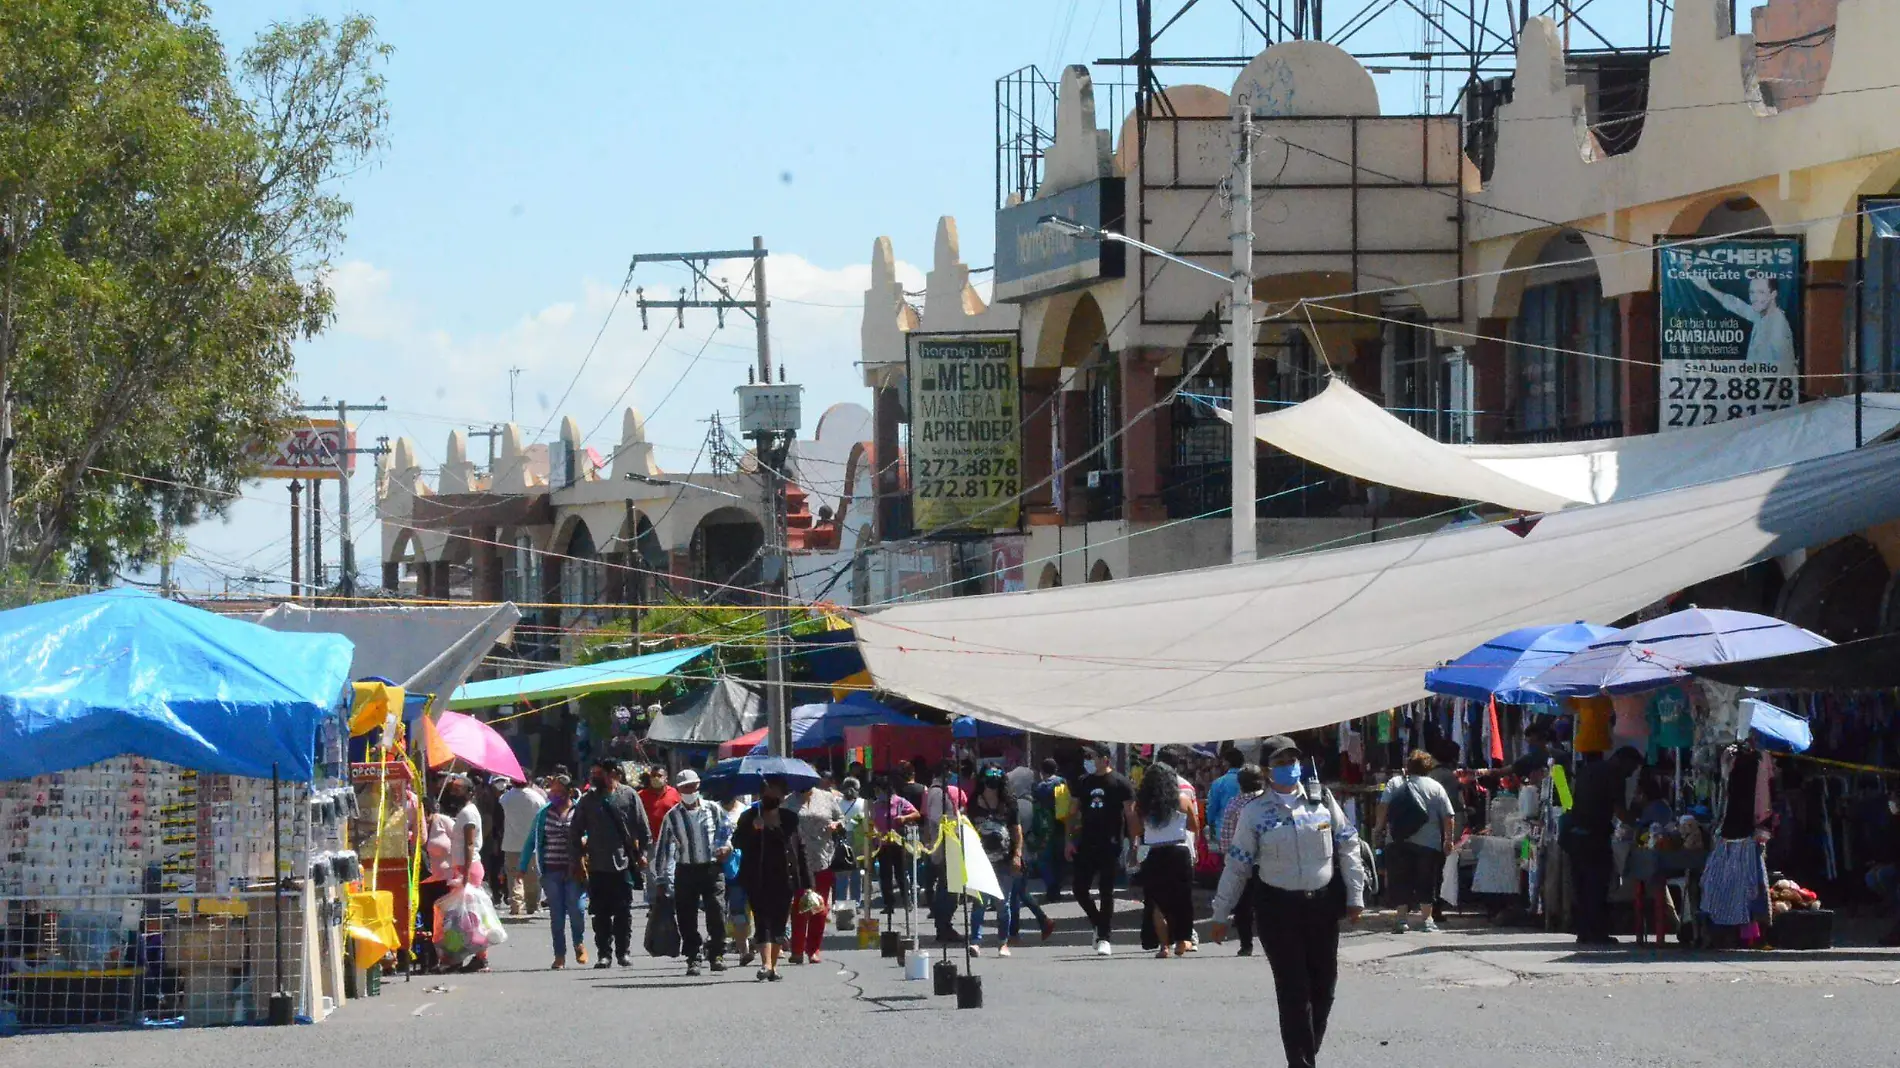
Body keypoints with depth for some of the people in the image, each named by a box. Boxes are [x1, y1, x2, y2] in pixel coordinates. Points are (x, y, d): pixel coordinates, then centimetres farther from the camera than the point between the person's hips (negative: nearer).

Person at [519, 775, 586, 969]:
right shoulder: (544, 814, 8)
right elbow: (531, 841, 11)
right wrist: (523, 867, 7)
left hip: (574, 871, -2)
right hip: (552, 871, 2)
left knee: (575, 909, -8)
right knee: (556, 914, 2)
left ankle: (579, 944, 20)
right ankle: (560, 955, 10)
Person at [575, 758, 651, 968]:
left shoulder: (628, 795, 0)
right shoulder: (589, 800, 6)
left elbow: (643, 829, 4)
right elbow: (577, 831, 11)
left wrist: (641, 853, 1)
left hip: (623, 864, -2)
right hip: (597, 866, 2)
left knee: (623, 912, 4)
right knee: (601, 913, 3)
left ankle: (624, 952, 12)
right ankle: (604, 953, 8)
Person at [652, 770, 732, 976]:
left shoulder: (713, 810, 6)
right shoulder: (672, 816, 5)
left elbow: (728, 831, 17)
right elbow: (663, 849, 6)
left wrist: (726, 846, -6)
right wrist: (661, 880, 3)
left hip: (712, 868, -1)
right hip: (686, 870, 1)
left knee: (716, 912, -9)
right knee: (687, 918, -1)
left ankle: (717, 954, 2)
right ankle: (692, 958, 7)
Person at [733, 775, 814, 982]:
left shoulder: (790, 819, 10)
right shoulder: (749, 817, 5)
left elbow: (800, 849, 10)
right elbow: (736, 842, -5)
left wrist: (806, 883, 7)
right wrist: (752, 828, -24)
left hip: (785, 879, 2)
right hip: (758, 880, -2)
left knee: (779, 923, 4)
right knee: (763, 920, -11)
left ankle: (773, 965, 13)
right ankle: (766, 964, -21)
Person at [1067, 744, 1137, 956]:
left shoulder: (1120, 783, -4)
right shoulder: (1082, 783, 9)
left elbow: (1130, 815, -3)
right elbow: (1073, 813, 13)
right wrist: (1070, 839, 3)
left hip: (1110, 845, -5)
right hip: (1086, 845, 5)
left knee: (1106, 892, -2)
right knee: (1080, 889, 1)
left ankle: (1103, 937, 3)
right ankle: (1100, 925, 22)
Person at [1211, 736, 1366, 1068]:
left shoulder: (1321, 800, 6)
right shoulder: (1255, 813, 0)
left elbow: (1347, 846, 9)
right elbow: (1237, 866, 4)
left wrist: (1355, 896, 5)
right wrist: (1220, 914, 6)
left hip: (1323, 903, 3)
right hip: (1278, 908, -3)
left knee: (1323, 985, 7)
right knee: (1293, 990, -6)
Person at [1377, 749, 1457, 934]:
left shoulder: (1395, 783, 7)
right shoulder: (1435, 787, 5)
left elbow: (1383, 806, -4)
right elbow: (1447, 816, 1)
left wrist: (1380, 827, 5)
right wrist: (1449, 838, 8)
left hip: (1398, 843, 1)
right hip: (1428, 843, -1)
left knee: (1401, 881, 5)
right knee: (1426, 883, 5)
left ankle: (1402, 918, -1)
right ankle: (1427, 918, 1)